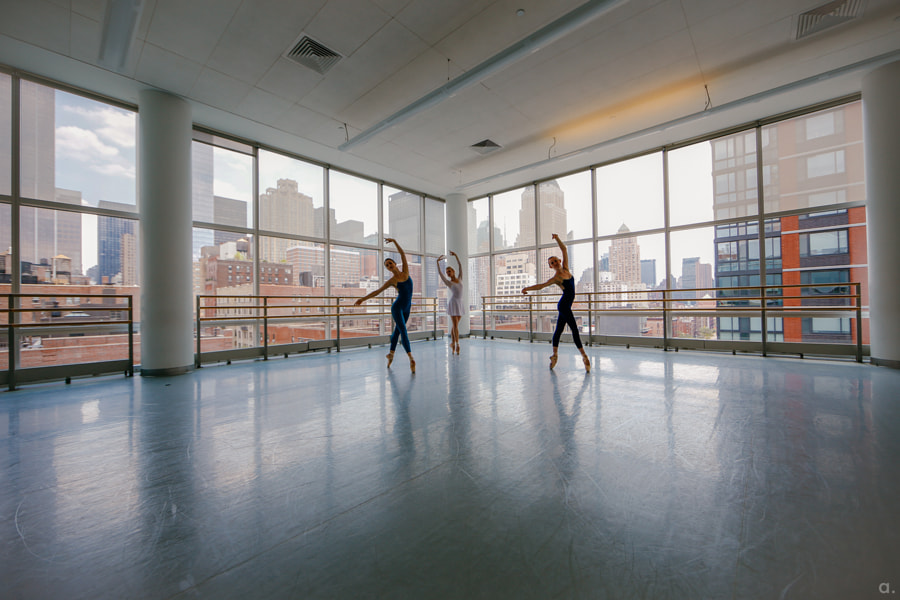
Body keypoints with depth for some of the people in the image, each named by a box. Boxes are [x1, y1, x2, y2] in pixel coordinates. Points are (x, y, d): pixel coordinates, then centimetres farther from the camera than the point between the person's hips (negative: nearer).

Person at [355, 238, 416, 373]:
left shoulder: (405, 271, 2)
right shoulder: (391, 280, -4)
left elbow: (402, 254, -1)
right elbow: (377, 291, 2)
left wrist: (394, 241, -5)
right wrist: (363, 299, 2)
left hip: (407, 307, 4)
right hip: (397, 307, -4)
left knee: (397, 331, 14)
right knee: (403, 331, -13)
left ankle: (391, 353, 26)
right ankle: (411, 358, -21)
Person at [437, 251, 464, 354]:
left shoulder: (460, 279, 11)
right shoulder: (448, 282, 2)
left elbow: (460, 266, 8)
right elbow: (440, 273, -4)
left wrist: (456, 256, 5)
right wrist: (438, 262, -7)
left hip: (459, 303, 4)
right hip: (453, 303, -4)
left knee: (455, 325, 9)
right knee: (455, 324, -7)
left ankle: (452, 343, 16)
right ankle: (457, 344, -6)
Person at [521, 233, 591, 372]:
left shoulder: (565, 269, 6)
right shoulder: (556, 277, -11)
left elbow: (564, 249, 6)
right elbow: (541, 285, -13)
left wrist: (557, 238, -3)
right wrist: (528, 288, -19)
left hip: (565, 305, 7)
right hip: (564, 305, -7)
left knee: (559, 330, 10)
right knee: (574, 329, -6)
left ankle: (554, 355, 16)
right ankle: (584, 355, -1)